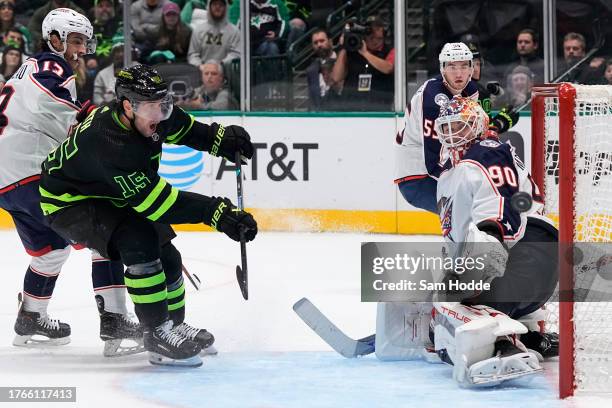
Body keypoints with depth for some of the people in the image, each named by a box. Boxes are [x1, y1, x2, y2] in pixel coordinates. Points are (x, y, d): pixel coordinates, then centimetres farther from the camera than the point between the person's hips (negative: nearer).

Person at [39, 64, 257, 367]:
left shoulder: (149, 113, -15)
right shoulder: (108, 142, -40)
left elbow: (183, 128, 9)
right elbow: (153, 199, -41)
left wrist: (221, 138, -10)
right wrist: (215, 212, -44)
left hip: (109, 196, 9)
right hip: (69, 203, -9)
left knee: (166, 256, 7)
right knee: (139, 242, -28)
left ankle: (175, 326, 29)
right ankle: (158, 335, -19)